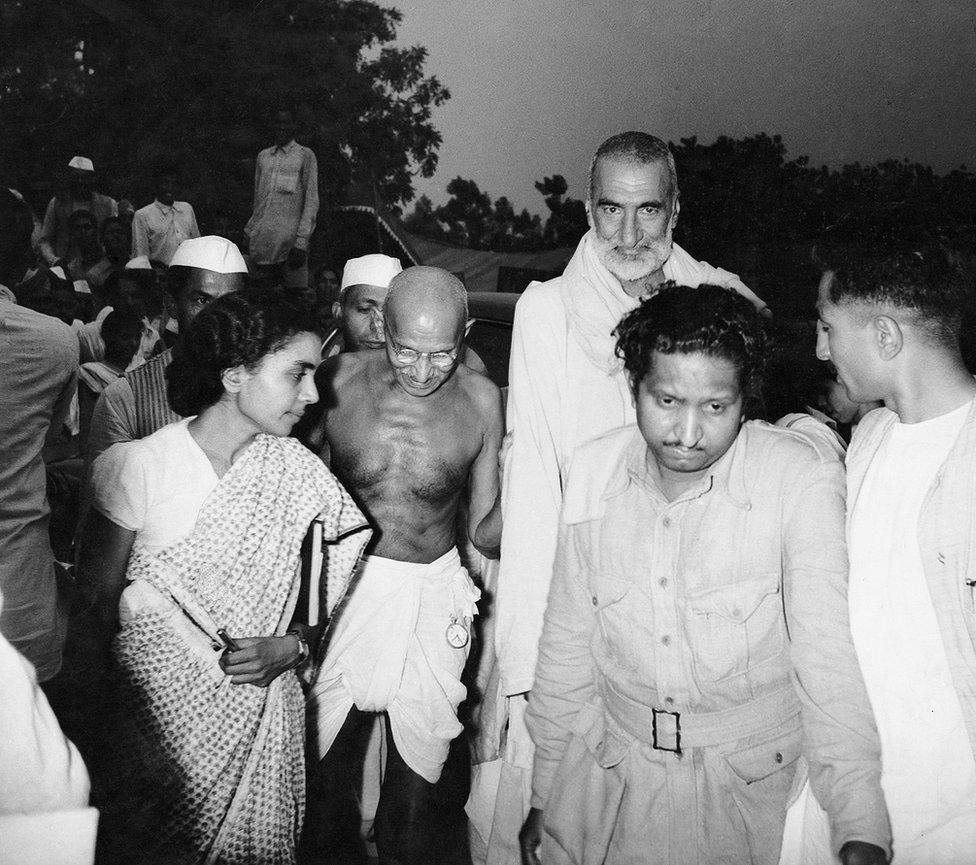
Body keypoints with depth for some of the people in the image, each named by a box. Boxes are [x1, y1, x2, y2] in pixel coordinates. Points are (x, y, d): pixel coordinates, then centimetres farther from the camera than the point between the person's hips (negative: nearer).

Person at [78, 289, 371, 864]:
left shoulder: (301, 472, -6)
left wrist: (294, 645, -12)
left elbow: (341, 598, 4)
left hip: (260, 717, 3)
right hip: (157, 706, -2)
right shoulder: (139, 467, -14)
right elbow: (96, 603, -7)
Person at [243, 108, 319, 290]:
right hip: (261, 240, 4)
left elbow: (311, 200, -3)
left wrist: (302, 241, -13)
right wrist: (249, 231, 12)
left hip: (290, 239, -4)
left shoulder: (305, 155, 3)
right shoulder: (263, 156, 19)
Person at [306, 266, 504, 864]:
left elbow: (485, 533, -2)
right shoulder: (340, 378, -10)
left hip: (434, 591, 0)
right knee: (329, 743, 15)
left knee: (421, 748, 13)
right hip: (342, 586, 0)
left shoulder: (482, 401, -8)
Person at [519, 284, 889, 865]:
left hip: (755, 786, -2)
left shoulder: (803, 477, -17)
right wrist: (545, 795, 6)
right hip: (609, 774, 3)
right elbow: (567, 644, 1)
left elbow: (828, 655, -19)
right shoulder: (592, 470, -6)